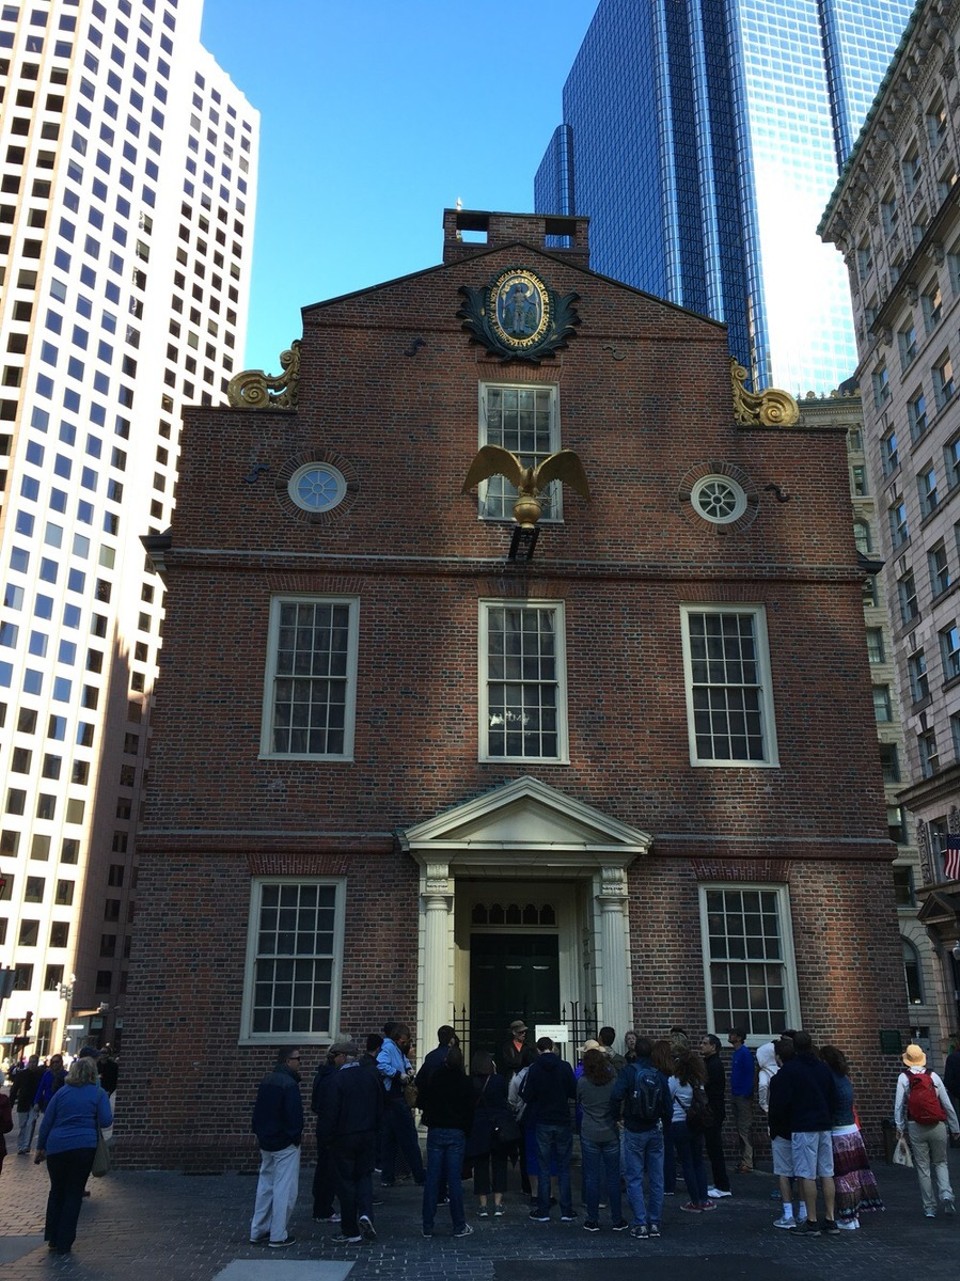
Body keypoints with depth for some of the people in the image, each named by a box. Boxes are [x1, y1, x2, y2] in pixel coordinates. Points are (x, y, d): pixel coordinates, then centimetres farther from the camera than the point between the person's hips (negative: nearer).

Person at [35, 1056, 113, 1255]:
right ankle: (64, 1244, 9)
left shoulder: (62, 1092, 7)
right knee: (74, 1194, 7)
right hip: (84, 1147, -2)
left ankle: (52, 1238, 24)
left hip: (56, 1147, 3)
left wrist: (41, 1147, 18)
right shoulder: (98, 1093, 0)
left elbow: (46, 1122, 8)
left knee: (56, 1191, 19)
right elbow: (106, 1121, -6)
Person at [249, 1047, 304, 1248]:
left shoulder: (266, 1081, 8)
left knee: (265, 1186, 17)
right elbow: (295, 1115, -20)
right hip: (285, 1145, -9)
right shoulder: (289, 1084, -19)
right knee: (284, 1189, -1)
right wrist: (296, 1136, -5)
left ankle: (258, 1231, 22)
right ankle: (278, 1236, 2)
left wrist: (260, 1133, 18)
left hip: (266, 1142, 9)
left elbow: (258, 1111, 14)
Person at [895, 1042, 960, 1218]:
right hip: (938, 1126, 1)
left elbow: (899, 1105, -5)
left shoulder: (904, 1078, -2)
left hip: (916, 1128, -1)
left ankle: (929, 1208, 12)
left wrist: (900, 1128, 2)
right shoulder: (933, 1076, 0)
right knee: (940, 1163, 18)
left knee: (923, 1167, 9)